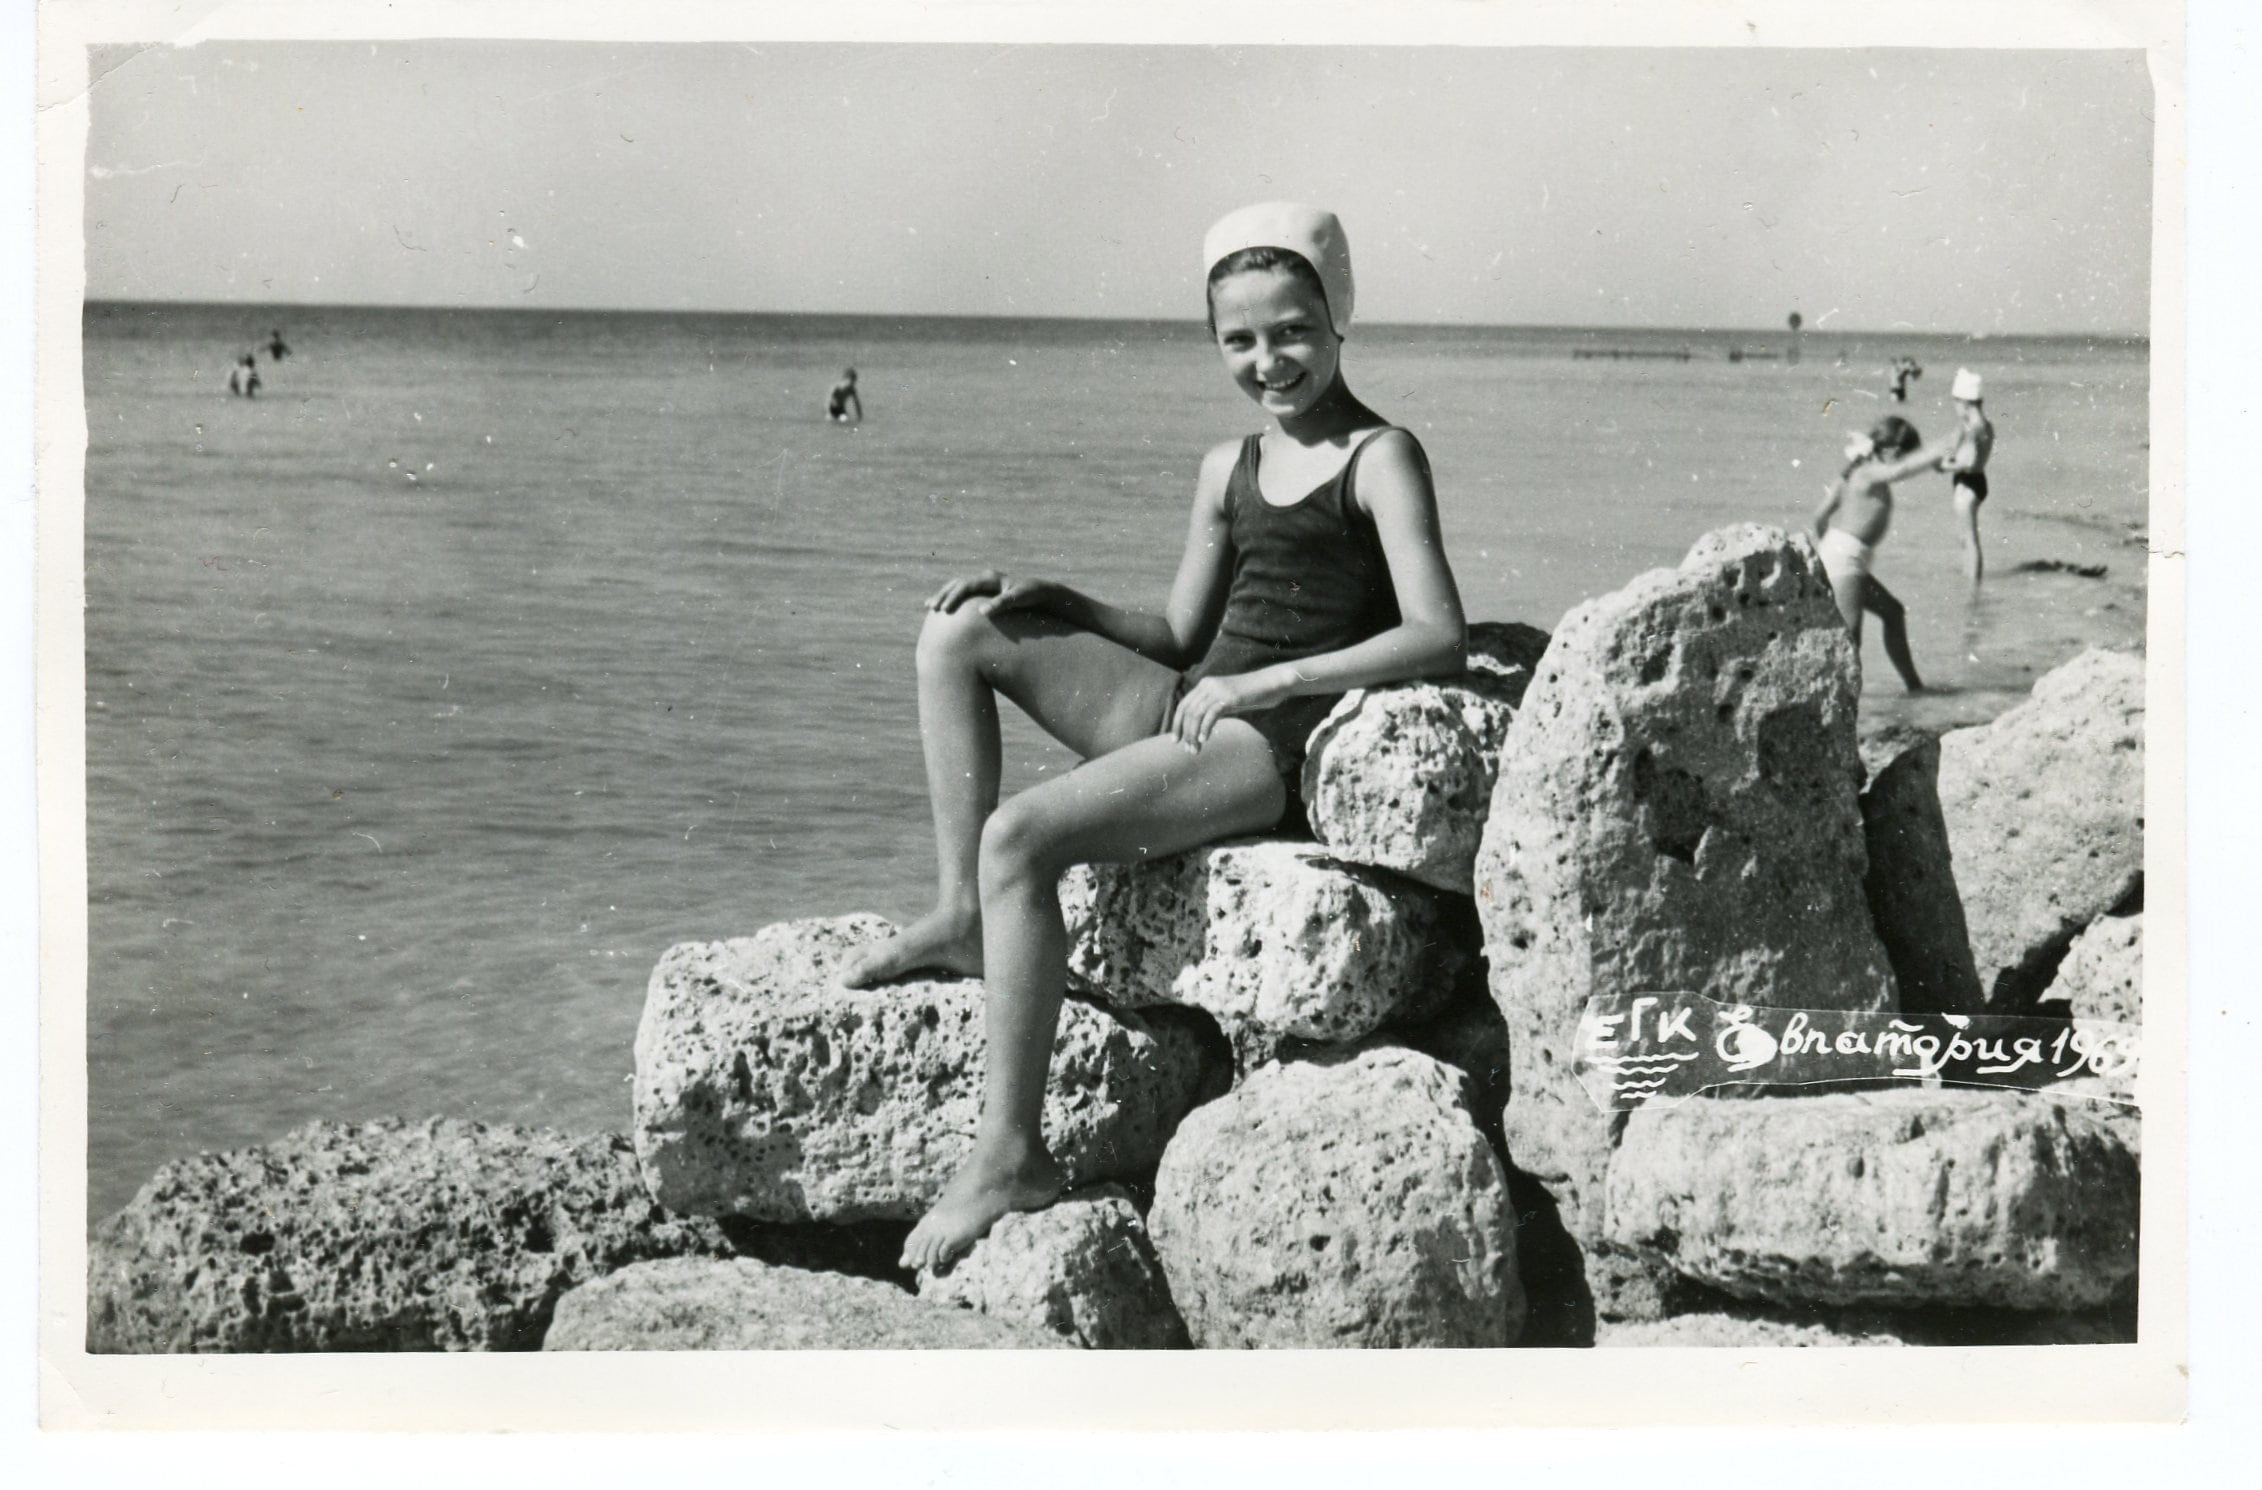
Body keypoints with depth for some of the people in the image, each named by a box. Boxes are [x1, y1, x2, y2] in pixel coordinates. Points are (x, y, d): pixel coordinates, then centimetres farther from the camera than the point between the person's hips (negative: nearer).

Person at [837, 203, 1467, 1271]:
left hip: (1277, 745, -8)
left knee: (1019, 835, -26)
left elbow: (1439, 638, -14)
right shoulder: (1228, 469, 18)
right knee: (961, 630, 3)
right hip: (1191, 714, 8)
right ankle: (962, 917, -2)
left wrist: (1264, 682, -16)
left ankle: (1009, 1154, -23)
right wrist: (1050, 601, 5)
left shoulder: (1379, 458, -3)